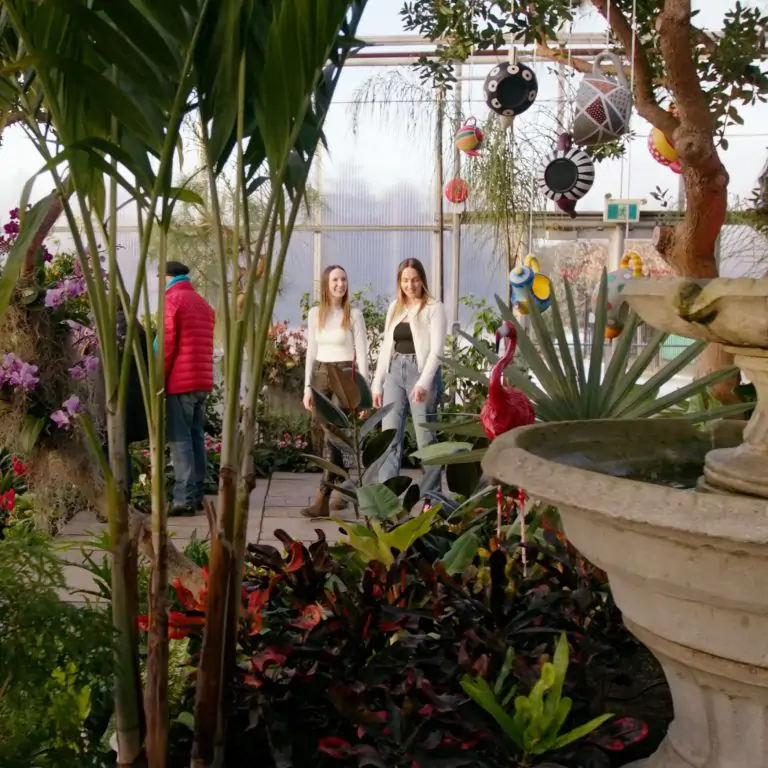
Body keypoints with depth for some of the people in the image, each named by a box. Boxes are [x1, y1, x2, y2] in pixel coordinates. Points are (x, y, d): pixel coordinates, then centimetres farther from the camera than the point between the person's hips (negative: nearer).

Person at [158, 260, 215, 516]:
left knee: (179, 439, -7)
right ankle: (197, 495, 10)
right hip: (202, 381, 8)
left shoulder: (172, 300, -5)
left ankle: (185, 498, -11)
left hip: (180, 382, -8)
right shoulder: (203, 304, 19)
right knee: (197, 437, 9)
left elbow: (167, 345, -10)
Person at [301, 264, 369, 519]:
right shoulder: (315, 314, 8)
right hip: (321, 375, 5)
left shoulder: (353, 314, -3)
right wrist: (307, 387, 7)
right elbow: (311, 352, 12)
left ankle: (323, 500, -15)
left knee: (333, 435, -12)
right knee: (329, 435, 9)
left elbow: (362, 353, -4)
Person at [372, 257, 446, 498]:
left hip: (420, 369, -5)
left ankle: (431, 495, 8)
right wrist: (377, 384, 11)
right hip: (395, 371, 5)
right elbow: (386, 347, 16)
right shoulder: (395, 308, 16)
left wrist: (424, 382, -22)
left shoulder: (434, 307, -1)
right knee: (390, 435, 1)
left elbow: (436, 349, -10)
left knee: (425, 436, -1)